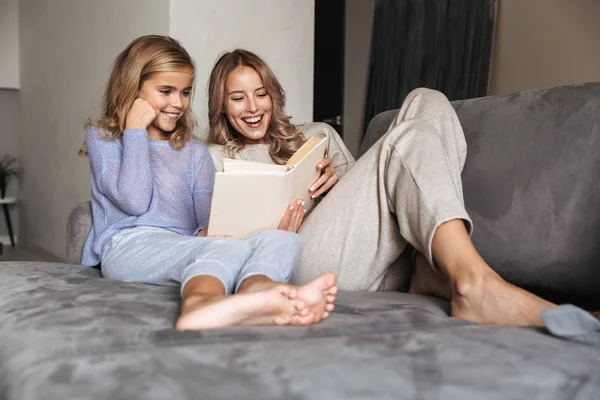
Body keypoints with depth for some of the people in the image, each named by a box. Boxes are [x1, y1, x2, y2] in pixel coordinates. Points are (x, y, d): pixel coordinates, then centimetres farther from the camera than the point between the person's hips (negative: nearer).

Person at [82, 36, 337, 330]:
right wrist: (135, 132, 4)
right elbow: (134, 201, -3)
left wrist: (207, 232, -12)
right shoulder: (102, 137, 16)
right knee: (228, 249, -36)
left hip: (187, 248, 4)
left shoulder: (195, 152, 26)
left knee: (284, 239, -25)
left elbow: (208, 221, 13)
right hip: (128, 247, -4)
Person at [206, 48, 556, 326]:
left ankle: (432, 270, -22)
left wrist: (338, 182, 2)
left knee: (427, 103, -6)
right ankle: (475, 283, -41)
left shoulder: (317, 134, 31)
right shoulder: (216, 159, 21)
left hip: (384, 262, 5)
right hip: (305, 261, -5)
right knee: (409, 138, -20)